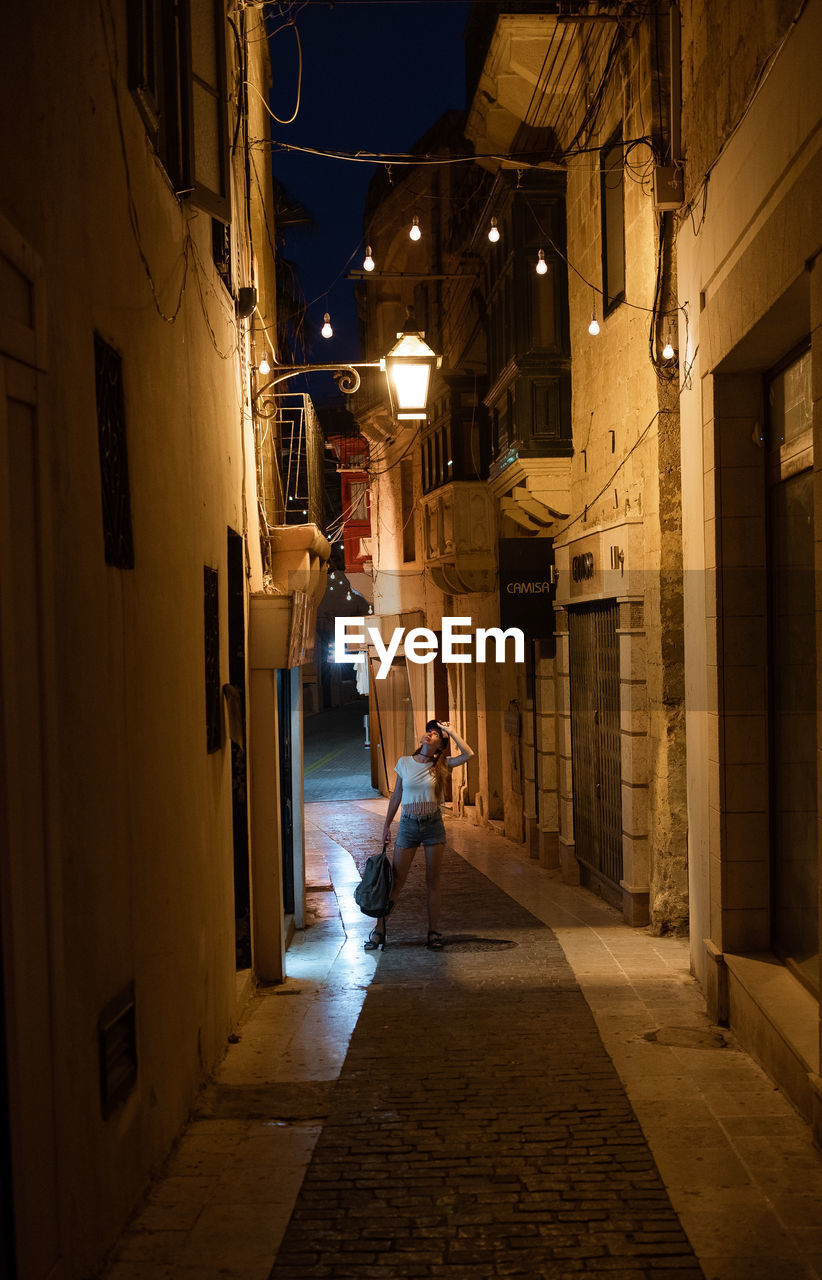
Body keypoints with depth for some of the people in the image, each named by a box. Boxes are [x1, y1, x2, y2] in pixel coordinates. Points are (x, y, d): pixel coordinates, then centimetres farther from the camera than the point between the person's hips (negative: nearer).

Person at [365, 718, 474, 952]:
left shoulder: (441, 765, 0)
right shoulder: (404, 763, 2)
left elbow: (467, 754, -17)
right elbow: (396, 796, 9)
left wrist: (450, 731, -11)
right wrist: (386, 825, 9)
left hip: (433, 825, 0)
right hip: (408, 825, 0)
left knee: (433, 882, 4)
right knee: (396, 881, 1)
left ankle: (433, 932, 14)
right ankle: (379, 929, 10)